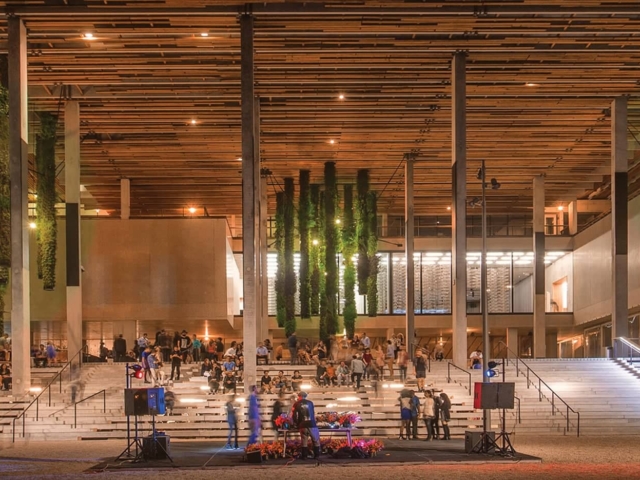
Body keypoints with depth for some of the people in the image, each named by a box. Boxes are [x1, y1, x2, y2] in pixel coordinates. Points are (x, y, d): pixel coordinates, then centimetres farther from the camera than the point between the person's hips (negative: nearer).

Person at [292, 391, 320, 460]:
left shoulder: (296, 404, 5)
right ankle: (317, 455, 6)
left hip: (302, 425, 0)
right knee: (316, 439, 8)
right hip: (311, 423, 0)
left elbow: (294, 415, 2)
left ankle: (304, 455, 3)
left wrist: (295, 423, 15)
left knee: (304, 440, 5)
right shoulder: (310, 403, 10)